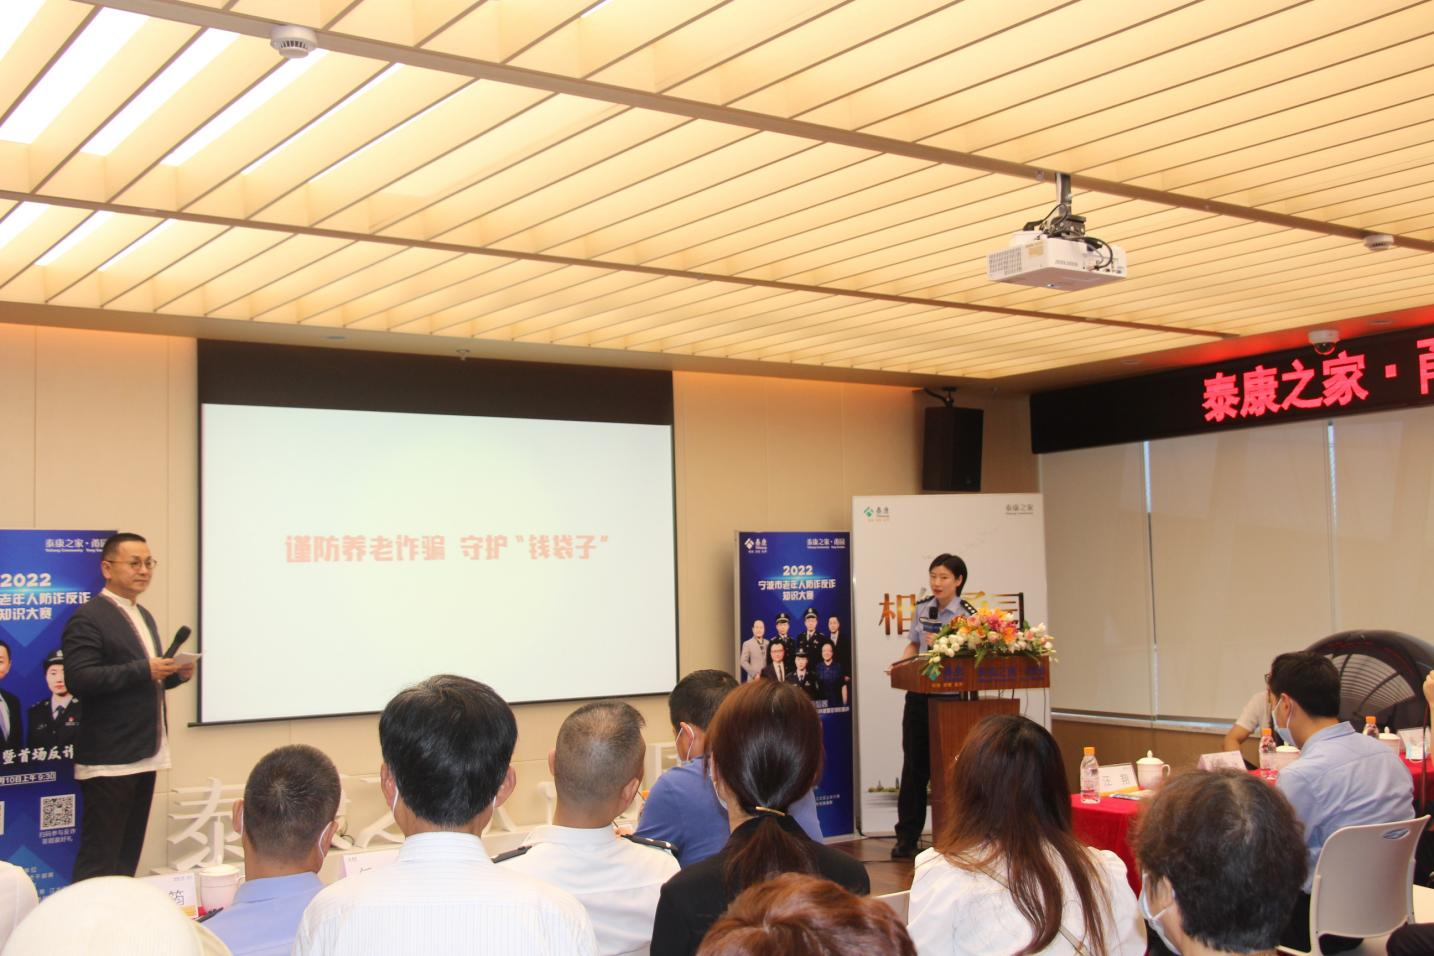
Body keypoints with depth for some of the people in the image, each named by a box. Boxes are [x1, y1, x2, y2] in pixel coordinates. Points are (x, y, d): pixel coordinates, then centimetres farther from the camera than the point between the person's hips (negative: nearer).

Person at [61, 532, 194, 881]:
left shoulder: (144, 617, 17)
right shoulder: (87, 619, -11)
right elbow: (78, 679, -21)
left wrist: (175, 674, 5)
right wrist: (144, 670, -25)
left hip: (143, 755, 9)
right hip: (109, 758, -9)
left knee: (129, 852, 13)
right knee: (100, 856, -5)